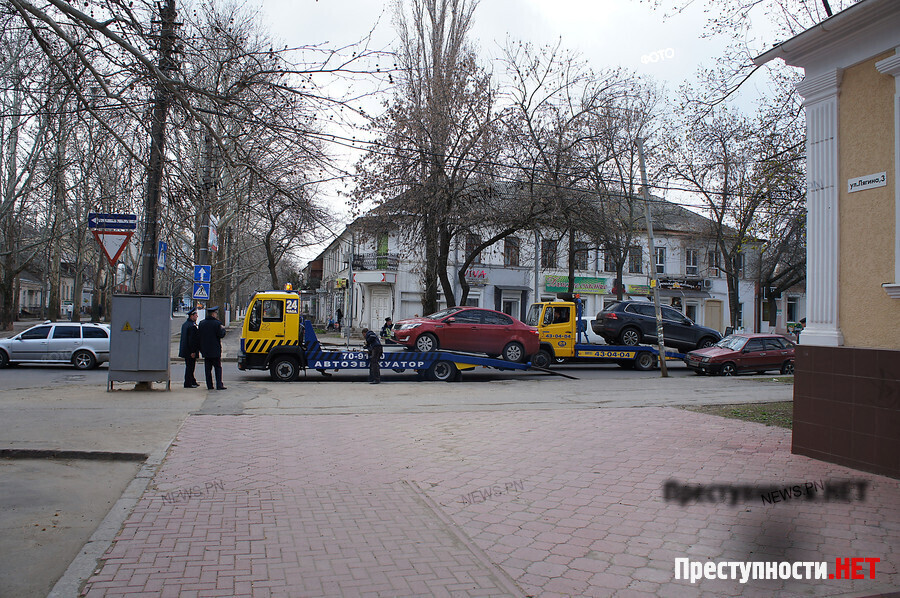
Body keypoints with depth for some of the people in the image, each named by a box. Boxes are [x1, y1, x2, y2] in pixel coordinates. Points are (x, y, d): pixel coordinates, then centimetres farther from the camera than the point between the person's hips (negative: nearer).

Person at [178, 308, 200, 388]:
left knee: (190, 367, 17)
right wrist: (193, 351, -21)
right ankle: (188, 383, 3)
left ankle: (193, 382, 27)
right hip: (190, 351, -10)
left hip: (185, 350, 10)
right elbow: (192, 339, -23)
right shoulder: (192, 326, -20)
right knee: (190, 367, -2)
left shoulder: (185, 324, 12)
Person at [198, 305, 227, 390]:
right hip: (215, 350, -5)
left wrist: (201, 349, 16)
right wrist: (223, 329, 5)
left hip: (205, 350, 5)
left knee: (208, 368, 9)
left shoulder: (202, 323, 7)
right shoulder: (217, 323, -12)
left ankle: (209, 385, 11)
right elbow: (221, 335, -13)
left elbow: (200, 335, 10)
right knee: (218, 367, 2)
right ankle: (219, 385, -3)